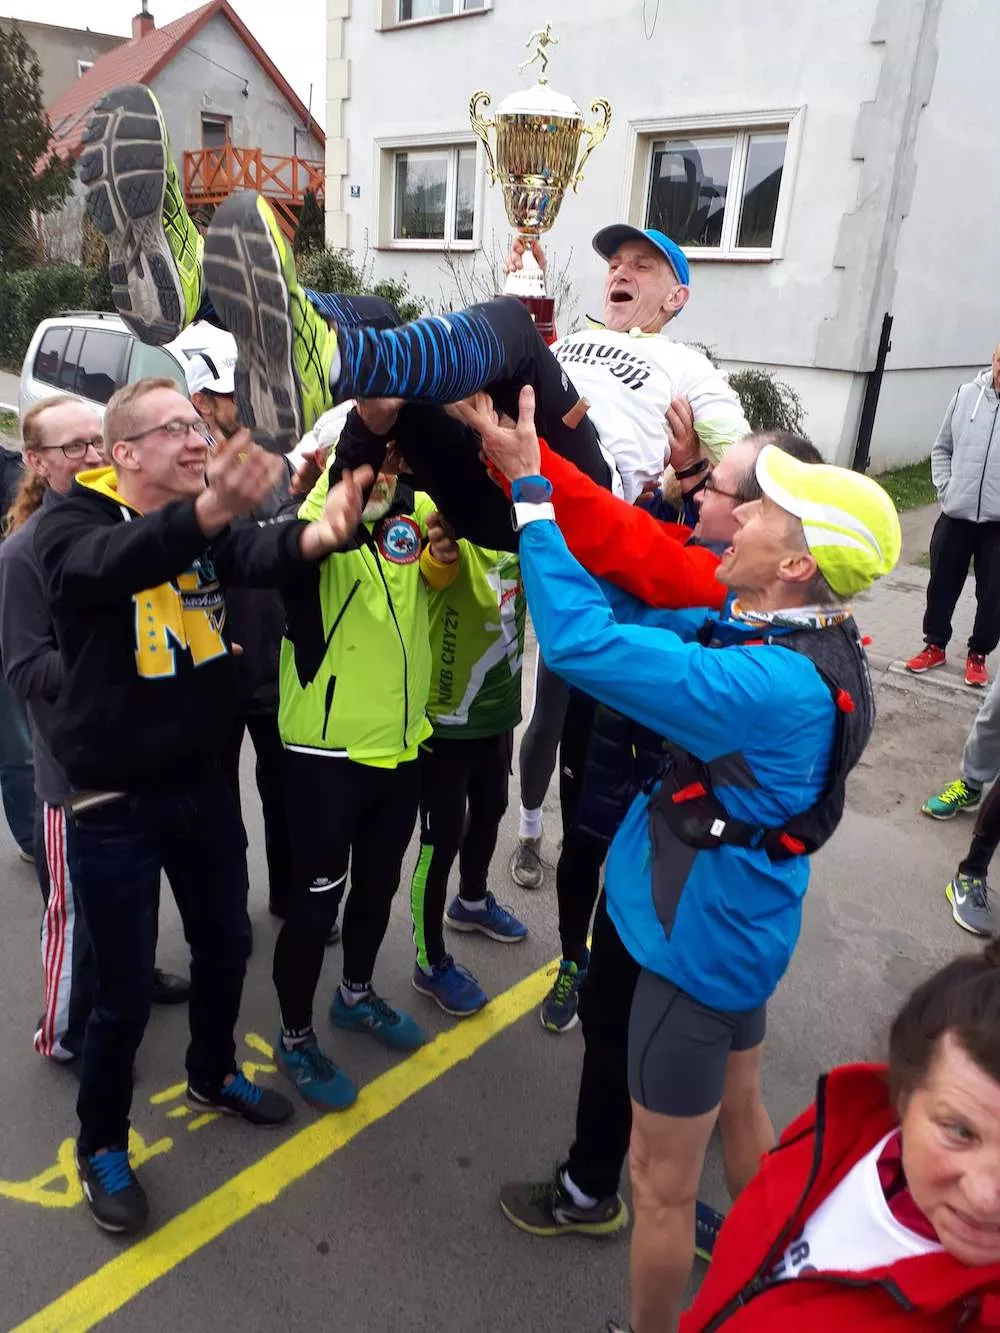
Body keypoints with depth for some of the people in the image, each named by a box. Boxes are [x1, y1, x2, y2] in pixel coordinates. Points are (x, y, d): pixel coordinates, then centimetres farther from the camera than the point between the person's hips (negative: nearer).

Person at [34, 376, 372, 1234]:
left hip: (203, 784, 5)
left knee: (226, 947, 19)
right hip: (114, 804, -5)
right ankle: (102, 1145, 31)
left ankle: (213, 1077, 47)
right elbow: (114, 563, -38)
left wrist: (316, 534, -46)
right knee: (127, 988, 5)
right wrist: (205, 511, -58)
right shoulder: (72, 525, -13)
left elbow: (260, 557, -21)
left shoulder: (206, 527, 1)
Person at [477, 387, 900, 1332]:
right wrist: (539, 481, -8)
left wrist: (531, 490, -28)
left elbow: (584, 640, -38)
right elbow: (633, 608, -1)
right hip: (735, 923, 10)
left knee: (662, 1180, 11)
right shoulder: (782, 634, -5)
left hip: (700, 939, -10)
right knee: (739, 1109, 31)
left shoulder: (777, 685, -33)